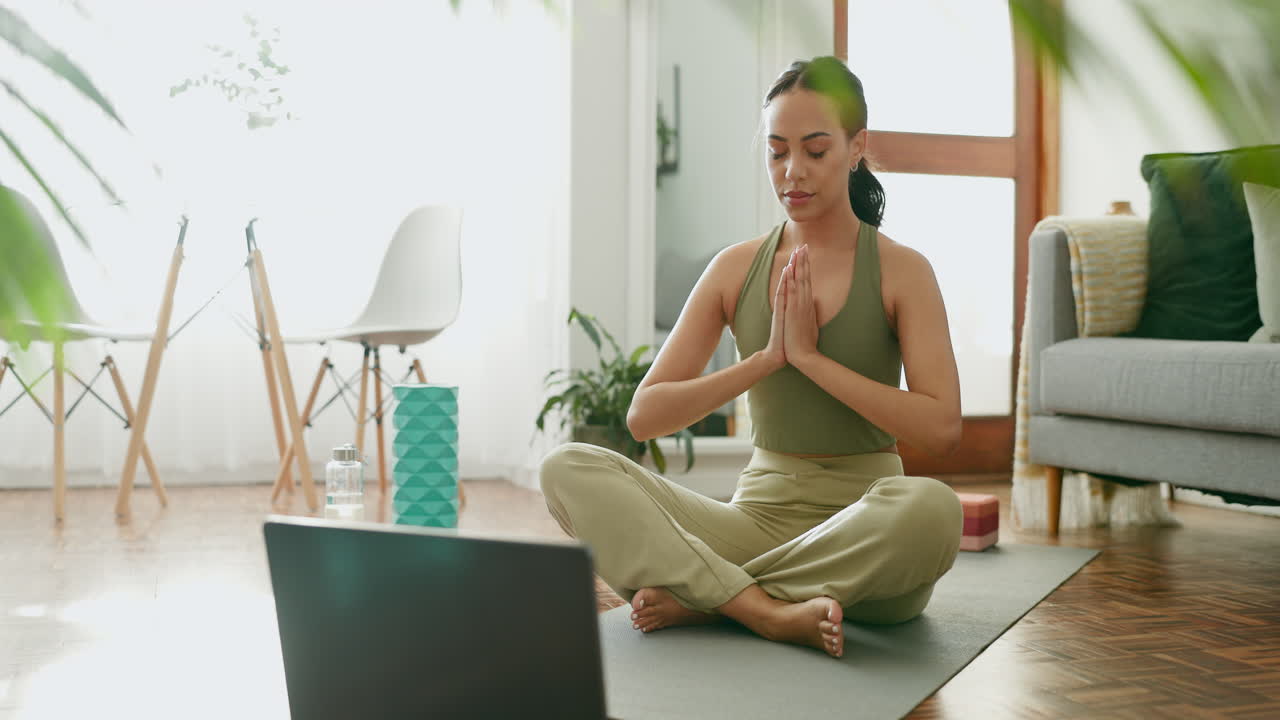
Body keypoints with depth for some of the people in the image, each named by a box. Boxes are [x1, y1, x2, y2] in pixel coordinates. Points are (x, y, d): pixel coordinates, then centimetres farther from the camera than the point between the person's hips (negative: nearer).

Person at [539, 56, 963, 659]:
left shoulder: (901, 271, -1)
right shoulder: (736, 269, 6)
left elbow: (941, 429, -14)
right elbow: (644, 416, -1)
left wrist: (811, 357, -14)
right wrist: (767, 359, -11)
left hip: (863, 531, -2)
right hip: (758, 514, 2)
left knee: (932, 507, -39)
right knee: (568, 469, -18)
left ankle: (700, 598, -21)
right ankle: (772, 613, -29)